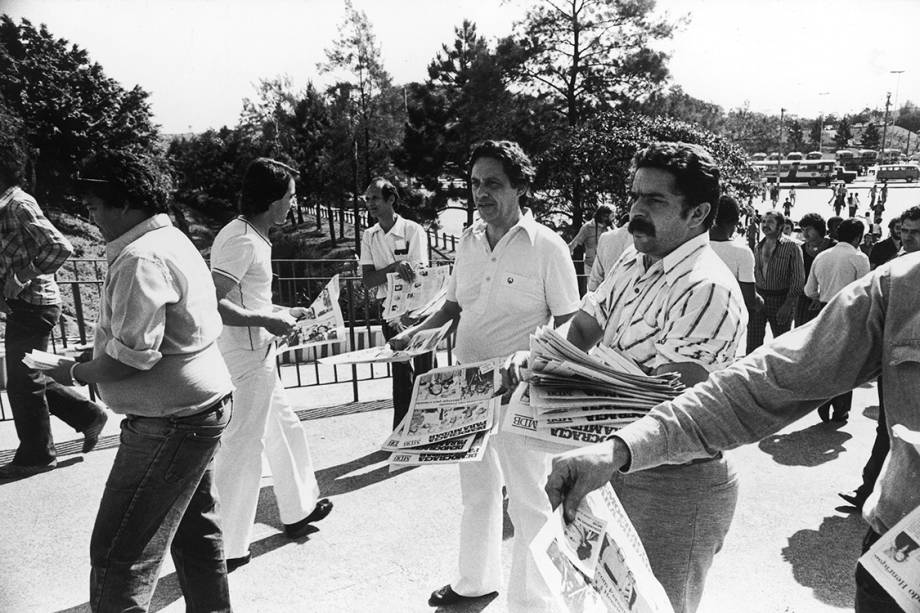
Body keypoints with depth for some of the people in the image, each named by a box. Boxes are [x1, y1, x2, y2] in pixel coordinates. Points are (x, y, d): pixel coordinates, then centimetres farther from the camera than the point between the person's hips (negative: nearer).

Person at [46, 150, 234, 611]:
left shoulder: (140, 259, -20)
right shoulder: (172, 241, 11)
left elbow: (130, 360, -23)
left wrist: (74, 373, -6)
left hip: (169, 422, -10)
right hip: (201, 405, 10)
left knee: (118, 556, 0)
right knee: (194, 531, 21)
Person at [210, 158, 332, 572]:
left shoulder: (254, 236, 13)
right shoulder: (241, 239, -19)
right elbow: (214, 304, -27)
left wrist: (284, 313, 18)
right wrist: (267, 321, -21)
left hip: (258, 357, 11)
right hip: (246, 357, -11)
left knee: (285, 430, 21)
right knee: (242, 448, -1)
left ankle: (298, 511, 38)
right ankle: (224, 549, 13)